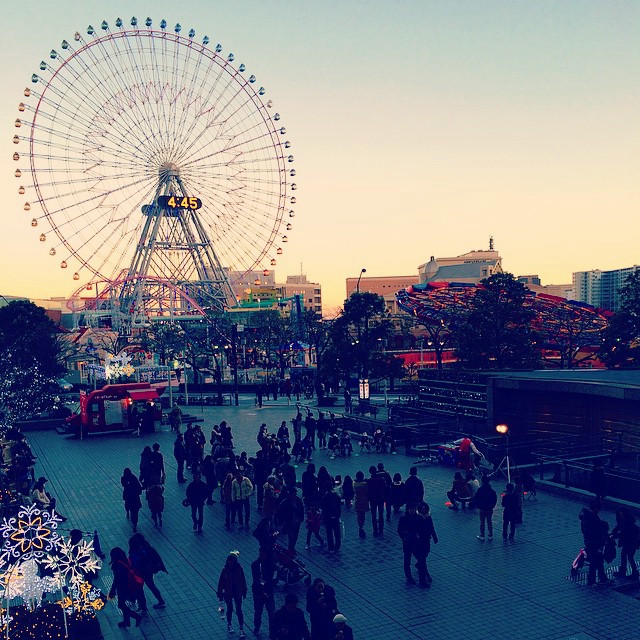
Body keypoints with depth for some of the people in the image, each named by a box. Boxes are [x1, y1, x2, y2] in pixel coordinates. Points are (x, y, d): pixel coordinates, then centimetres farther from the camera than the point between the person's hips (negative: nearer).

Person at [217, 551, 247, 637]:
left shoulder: (239, 568, -13)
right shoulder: (225, 570, -16)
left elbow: (243, 580, -1)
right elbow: (221, 582, -7)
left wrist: (244, 592, 5)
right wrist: (220, 594, -3)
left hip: (238, 592, 0)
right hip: (228, 593, 0)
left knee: (239, 610, 2)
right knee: (229, 609, 16)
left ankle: (242, 629, 10)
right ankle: (229, 625, 38)